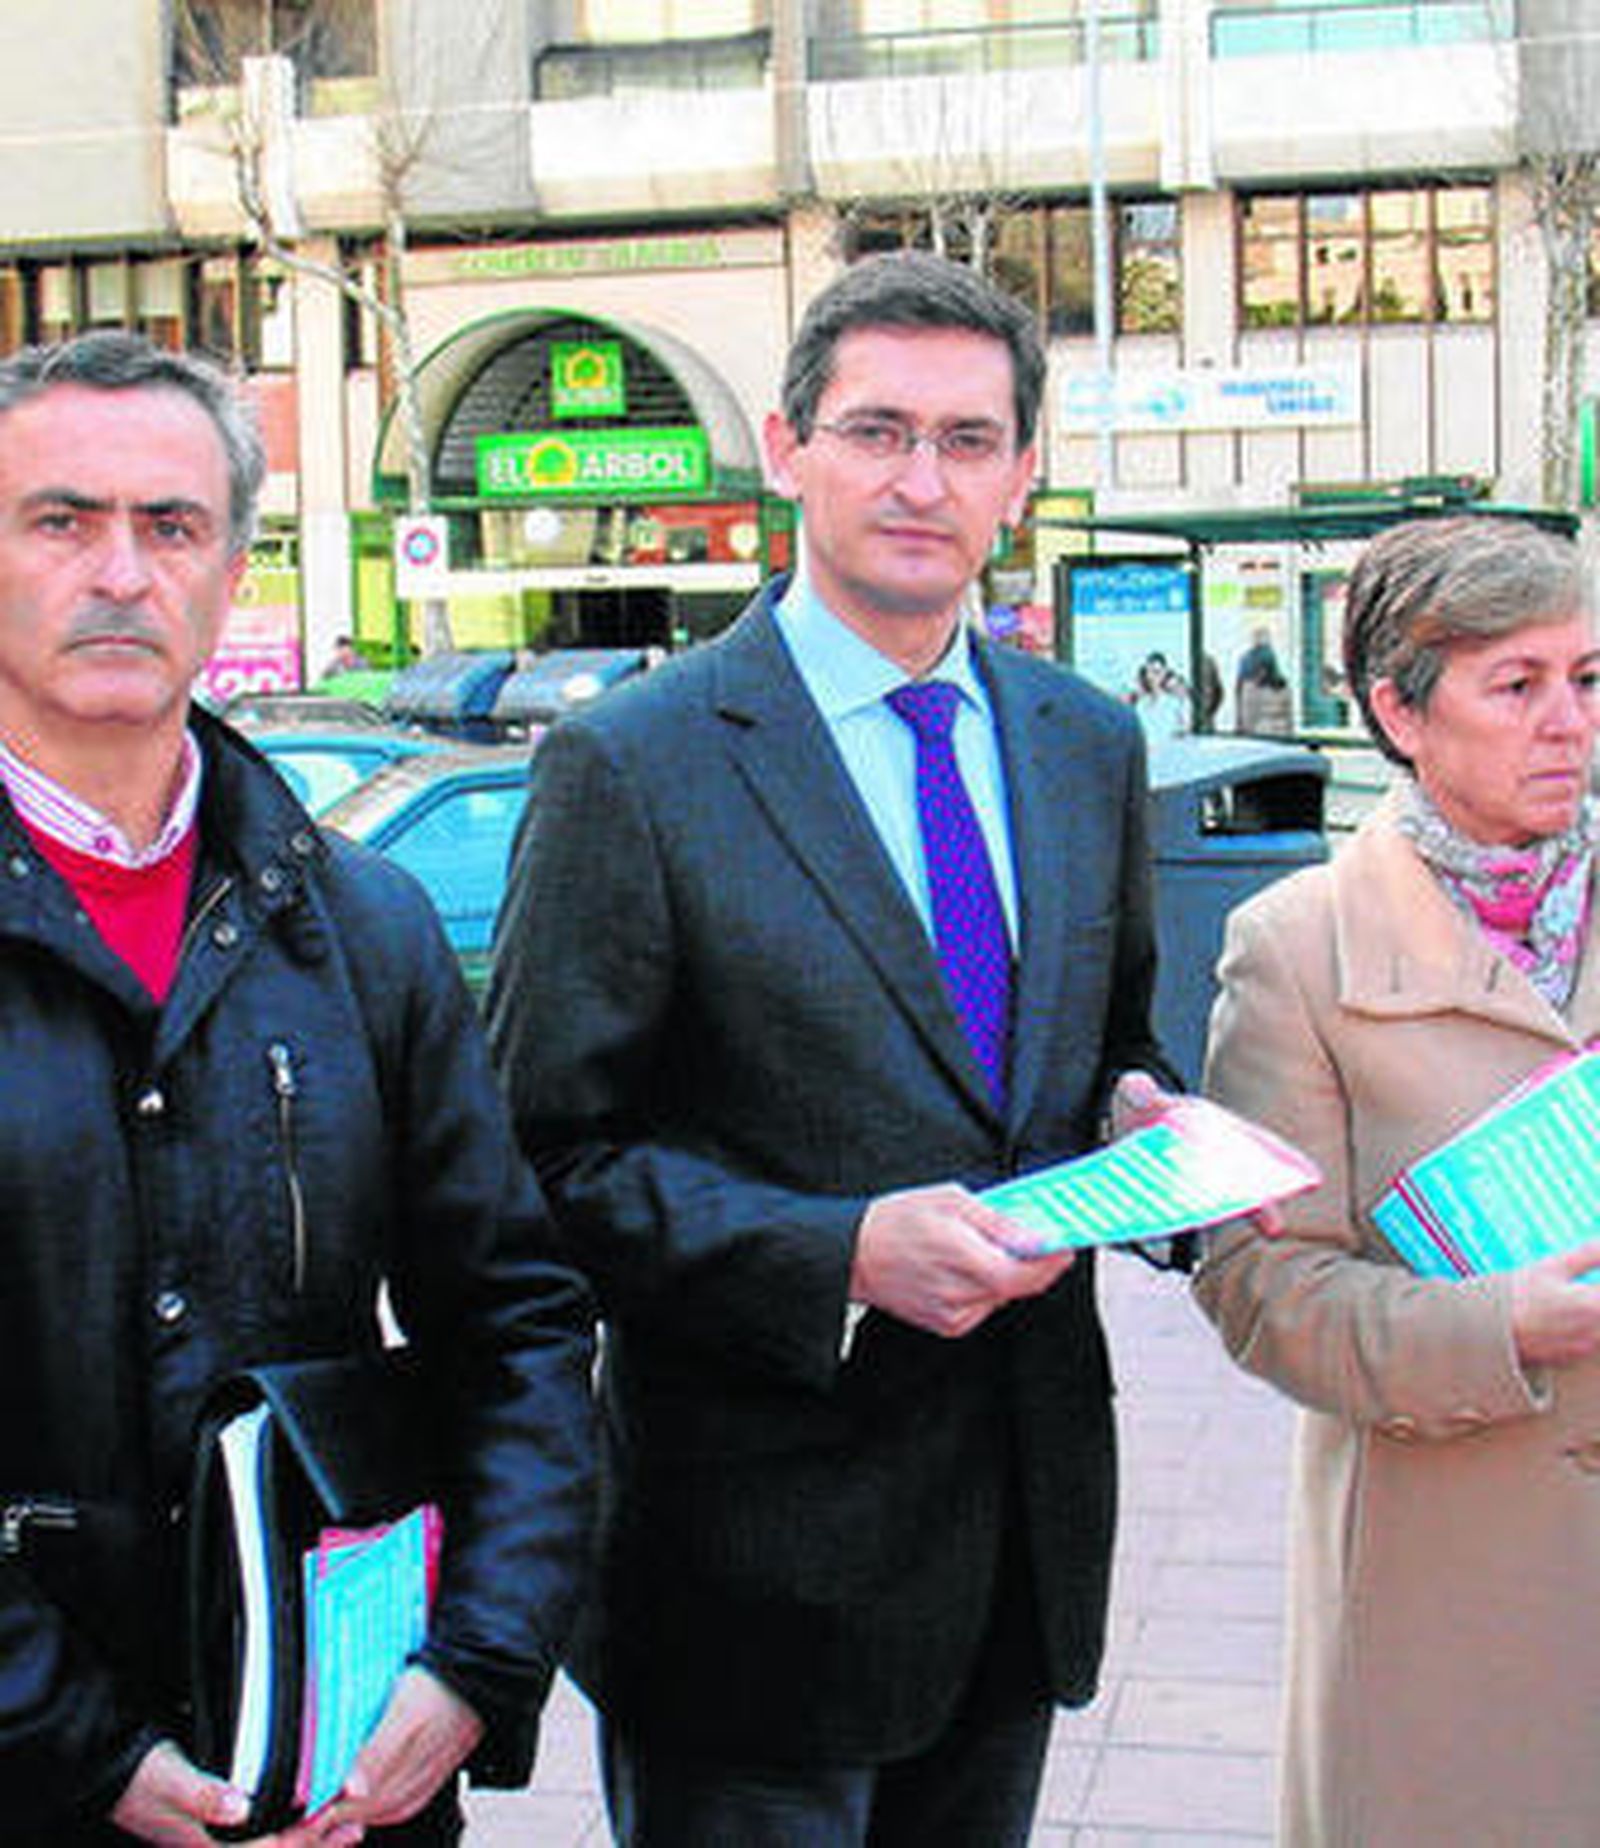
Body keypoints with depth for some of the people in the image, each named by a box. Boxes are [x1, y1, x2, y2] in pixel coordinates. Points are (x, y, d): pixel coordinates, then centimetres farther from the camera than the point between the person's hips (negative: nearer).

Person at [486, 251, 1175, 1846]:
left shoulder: (1089, 744, 8)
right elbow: (547, 1158, -13)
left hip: (1028, 1533, 6)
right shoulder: (631, 766, -11)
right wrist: (843, 1253, -24)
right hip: (763, 1555, -6)